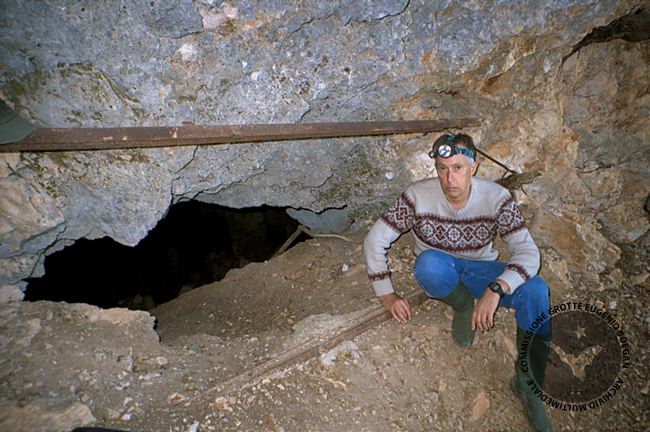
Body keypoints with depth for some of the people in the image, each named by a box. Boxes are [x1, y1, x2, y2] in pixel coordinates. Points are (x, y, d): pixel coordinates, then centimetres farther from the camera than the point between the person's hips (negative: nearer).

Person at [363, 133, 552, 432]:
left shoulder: (496, 198, -18)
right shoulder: (418, 196, -21)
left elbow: (528, 252, -23)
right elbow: (374, 241, -18)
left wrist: (495, 289, -42)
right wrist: (387, 295, -19)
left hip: (479, 271, 1)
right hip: (438, 274, -1)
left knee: (535, 290, -26)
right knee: (430, 263, -38)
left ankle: (526, 381, -8)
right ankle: (464, 306, -4)